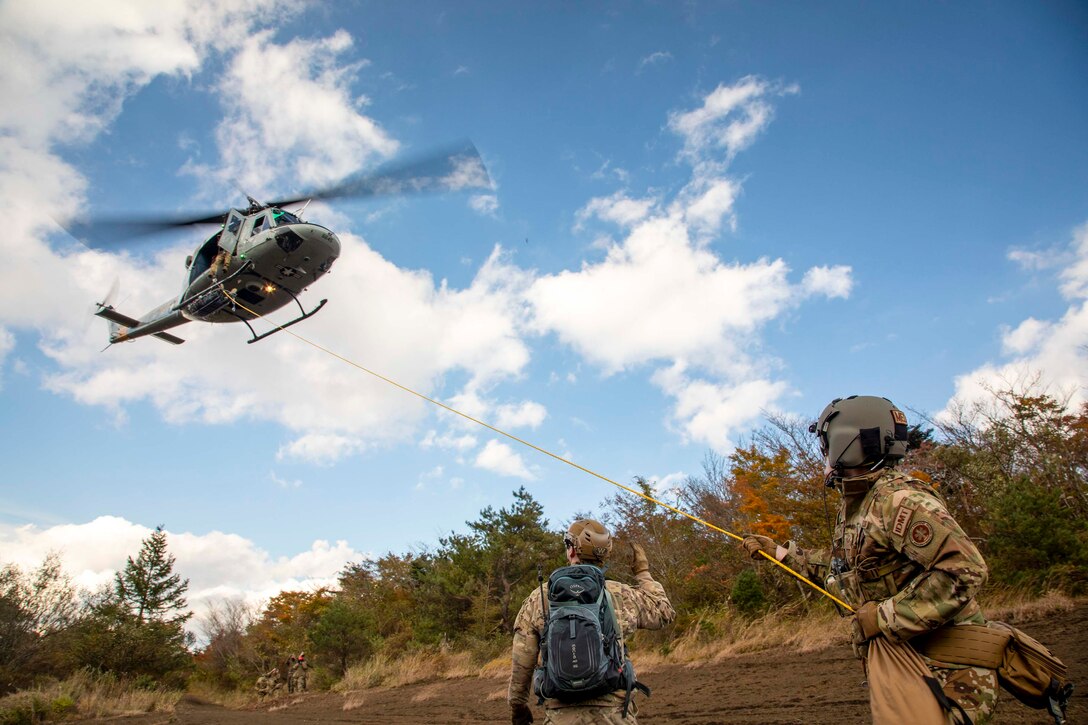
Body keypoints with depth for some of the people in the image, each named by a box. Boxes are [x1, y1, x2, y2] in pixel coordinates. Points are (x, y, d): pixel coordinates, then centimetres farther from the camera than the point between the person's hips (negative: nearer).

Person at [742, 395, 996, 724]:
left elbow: (965, 570, -28)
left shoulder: (900, 498, -20)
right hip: (890, 652, 9)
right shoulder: (854, 505, 12)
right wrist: (777, 550, 27)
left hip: (928, 661, -9)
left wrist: (885, 616, -23)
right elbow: (840, 565, 26)